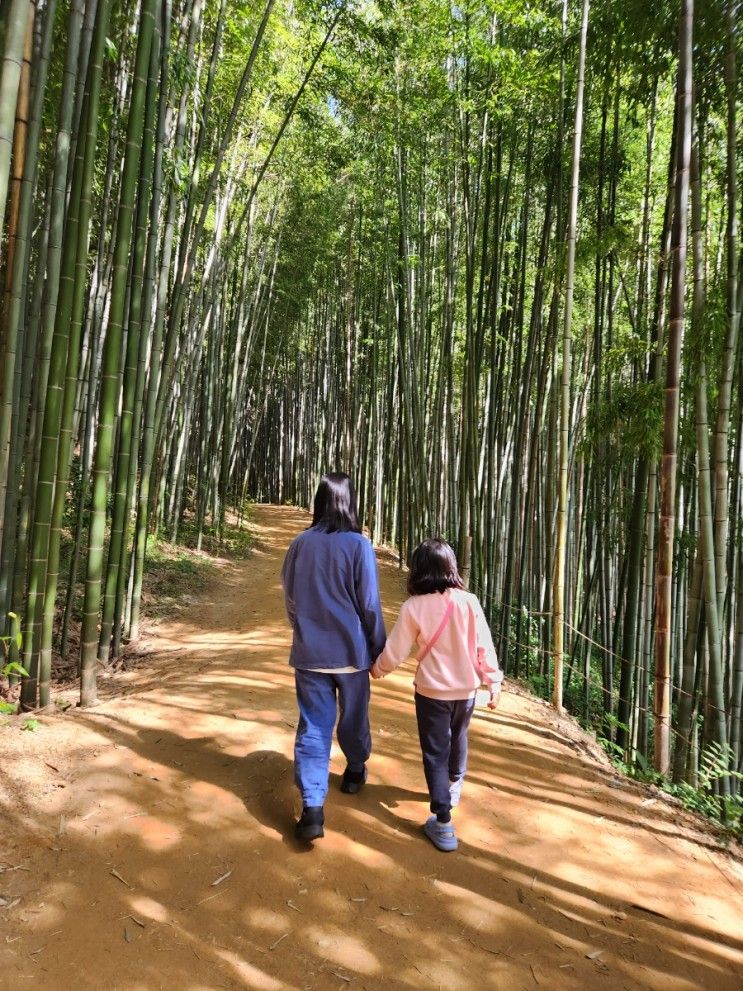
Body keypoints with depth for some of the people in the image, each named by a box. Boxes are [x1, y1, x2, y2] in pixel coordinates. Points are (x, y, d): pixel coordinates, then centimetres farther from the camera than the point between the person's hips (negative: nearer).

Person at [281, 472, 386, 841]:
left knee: (312, 727, 7)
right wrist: (379, 647, 3)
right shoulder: (359, 545, -14)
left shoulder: (300, 544, -5)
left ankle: (312, 808, 1)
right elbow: (369, 604, -11)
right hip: (351, 648, -1)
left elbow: (290, 599, 5)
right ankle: (355, 771, 43)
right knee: (354, 716, 21)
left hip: (309, 652, 2)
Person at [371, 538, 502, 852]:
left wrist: (377, 669, 9)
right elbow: (484, 646, -7)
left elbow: (395, 651, -10)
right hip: (465, 689, 4)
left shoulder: (414, 607, -17)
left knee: (435, 753, 9)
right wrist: (494, 682, 5)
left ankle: (443, 823, 7)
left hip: (432, 691, -3)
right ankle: (454, 785, 52)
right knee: (457, 739, 28)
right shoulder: (469, 602, -12)